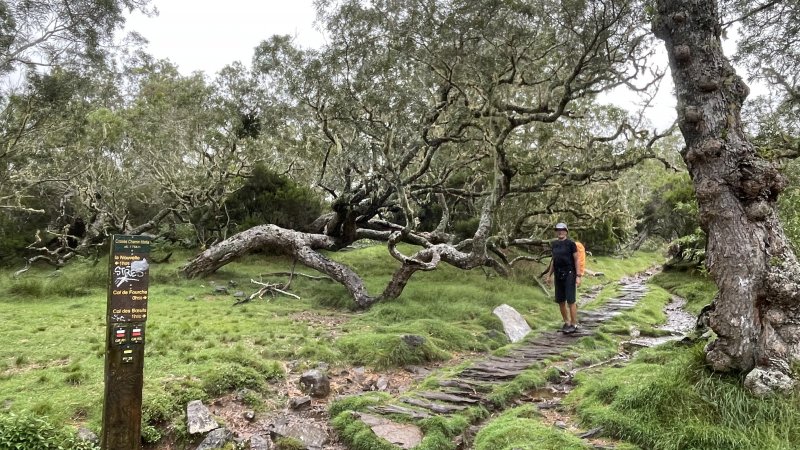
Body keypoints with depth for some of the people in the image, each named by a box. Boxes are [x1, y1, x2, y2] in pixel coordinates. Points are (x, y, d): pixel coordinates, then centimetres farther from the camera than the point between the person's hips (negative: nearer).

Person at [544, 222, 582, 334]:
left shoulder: (571, 243, -5)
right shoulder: (554, 244, 11)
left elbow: (576, 260, -6)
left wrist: (578, 276, -11)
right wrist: (549, 275, 17)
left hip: (569, 274, -6)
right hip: (558, 275, 6)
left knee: (570, 300, -7)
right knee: (560, 301, 7)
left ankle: (574, 324, 2)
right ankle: (566, 323, 20)